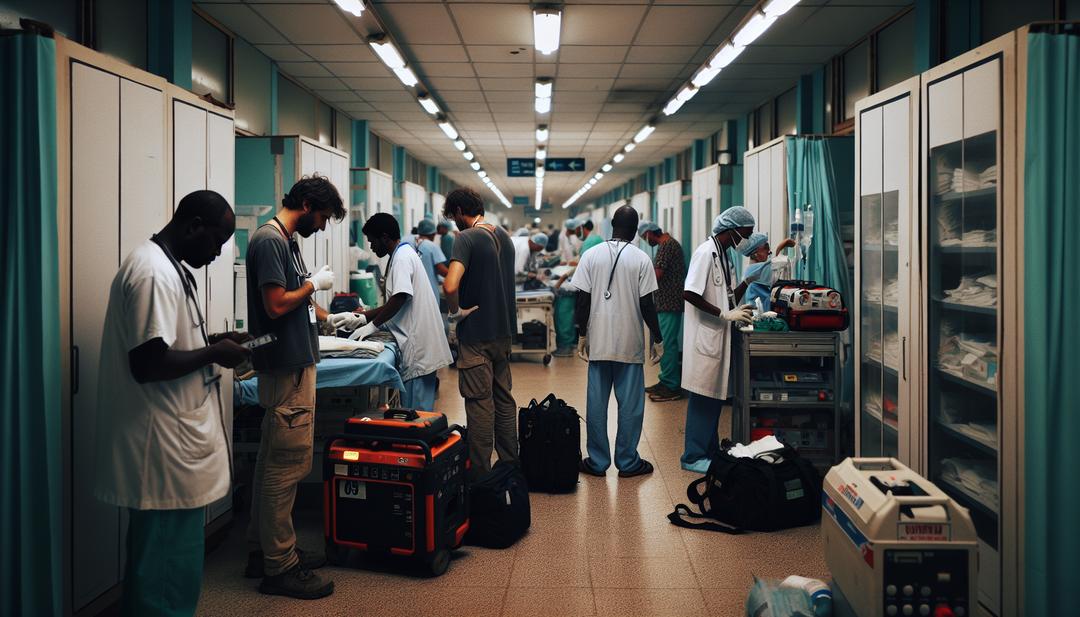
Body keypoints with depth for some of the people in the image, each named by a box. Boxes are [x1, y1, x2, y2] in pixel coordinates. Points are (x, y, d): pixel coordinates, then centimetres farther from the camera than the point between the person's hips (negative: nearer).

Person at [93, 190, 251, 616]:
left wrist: (211, 341, 9)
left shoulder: (165, 266, 13)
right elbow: (147, 363, -26)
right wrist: (213, 354, -14)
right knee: (168, 563, 2)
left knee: (159, 558, 21)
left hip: (170, 440, 11)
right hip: (166, 448, -11)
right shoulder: (154, 273, -21)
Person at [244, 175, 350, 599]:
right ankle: (279, 567, 4)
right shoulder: (269, 240, -14)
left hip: (295, 363, 10)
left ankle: (263, 550, 26)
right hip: (286, 368, -10)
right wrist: (315, 283, -8)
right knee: (288, 464, -5)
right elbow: (276, 305, -21)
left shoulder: (289, 241, 16)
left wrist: (332, 319, 22)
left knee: (275, 461, 15)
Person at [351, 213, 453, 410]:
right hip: (419, 341, 10)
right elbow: (394, 302, 21)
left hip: (418, 343, -10)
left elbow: (399, 298, -21)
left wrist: (373, 324, -11)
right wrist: (363, 317, 14)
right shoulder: (403, 254, 20)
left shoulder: (403, 256, -11)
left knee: (416, 410, -6)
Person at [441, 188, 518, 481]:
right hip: (504, 331, 8)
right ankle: (510, 466, 24)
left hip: (476, 334, -7)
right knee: (504, 399, 15)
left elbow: (450, 286, -28)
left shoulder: (467, 238, -15)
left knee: (479, 403, -2)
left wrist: (456, 311, -14)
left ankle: (480, 475, 5)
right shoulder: (504, 237, 10)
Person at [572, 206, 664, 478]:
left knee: (596, 402, 8)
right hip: (630, 343, -2)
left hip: (598, 342, 2)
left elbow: (583, 300, 0)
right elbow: (646, 304, -6)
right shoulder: (641, 259, -5)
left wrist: (582, 335, 8)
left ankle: (597, 461, 14)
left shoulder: (591, 256, 1)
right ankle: (627, 462, 13)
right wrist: (657, 339, 3)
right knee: (630, 404, 7)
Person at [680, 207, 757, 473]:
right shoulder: (706, 252, -14)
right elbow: (689, 294, -22)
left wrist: (737, 311, 5)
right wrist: (726, 315, -20)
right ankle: (693, 456, 5)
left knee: (715, 396, 14)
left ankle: (710, 451, 23)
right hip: (704, 335, -9)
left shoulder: (724, 254, 14)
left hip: (719, 336, 9)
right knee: (703, 396, -4)